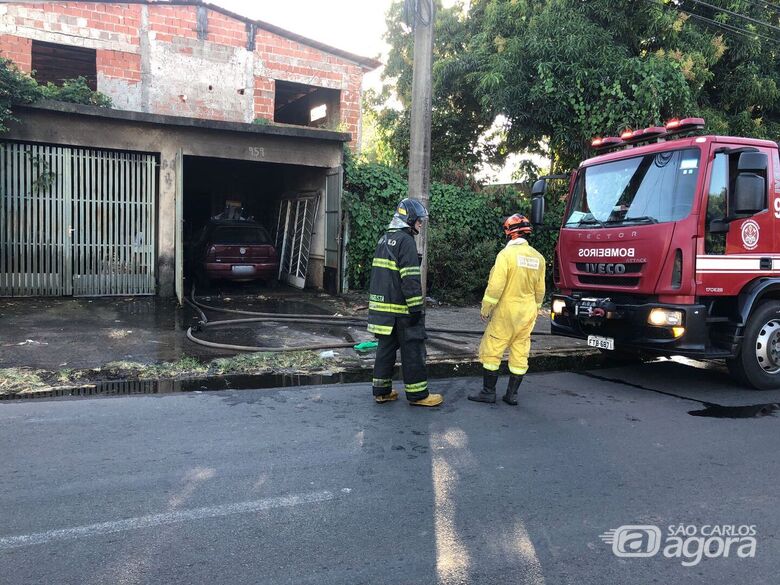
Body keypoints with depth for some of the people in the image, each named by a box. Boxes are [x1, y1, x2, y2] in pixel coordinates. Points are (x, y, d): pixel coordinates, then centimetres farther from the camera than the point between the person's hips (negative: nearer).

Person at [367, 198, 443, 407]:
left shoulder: (384, 239, 16)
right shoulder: (406, 241, -13)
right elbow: (410, 279, -19)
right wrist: (416, 308, -18)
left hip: (381, 305, 9)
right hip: (401, 308, -9)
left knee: (385, 347, 13)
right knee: (413, 350, 0)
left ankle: (381, 390, 18)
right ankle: (417, 394, 7)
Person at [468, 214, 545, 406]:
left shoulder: (506, 254, -15)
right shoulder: (538, 257, 5)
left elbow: (495, 286, -17)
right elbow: (540, 290, 12)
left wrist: (485, 309, -7)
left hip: (506, 312, -6)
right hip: (528, 314, 6)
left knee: (491, 350, 4)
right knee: (520, 354, 10)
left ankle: (488, 392, 7)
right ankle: (512, 394, 15)